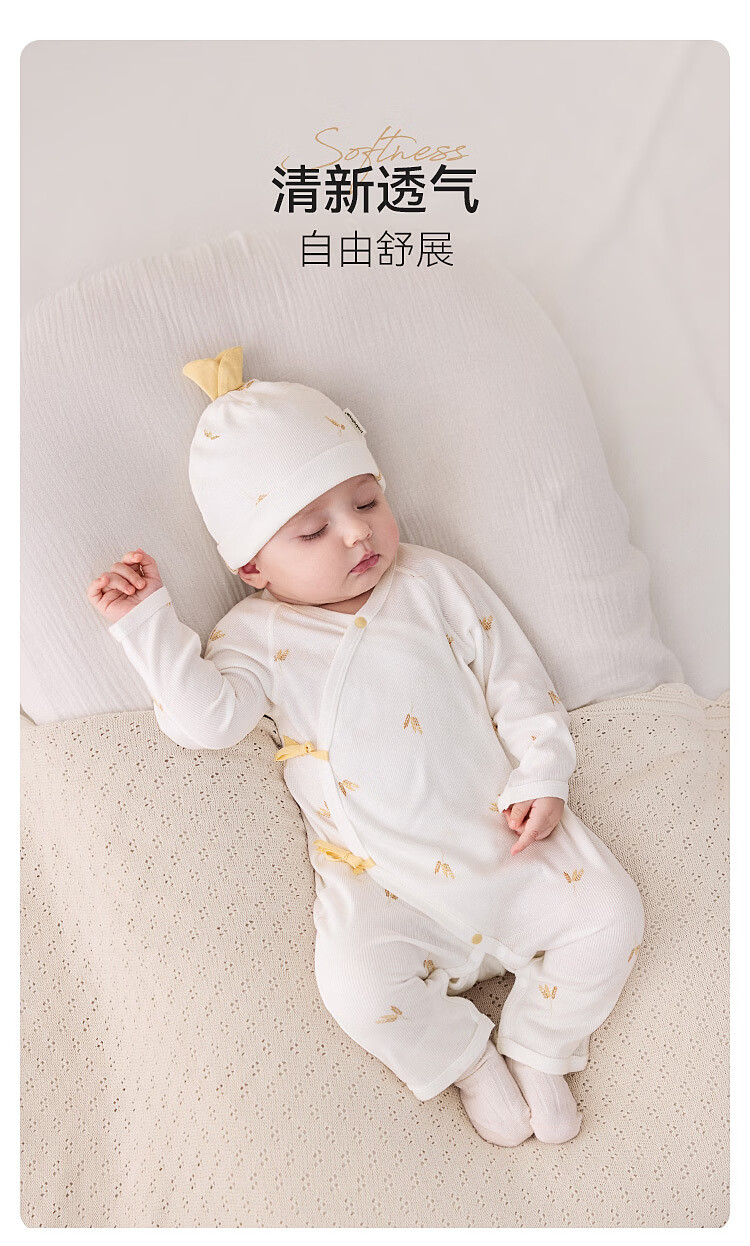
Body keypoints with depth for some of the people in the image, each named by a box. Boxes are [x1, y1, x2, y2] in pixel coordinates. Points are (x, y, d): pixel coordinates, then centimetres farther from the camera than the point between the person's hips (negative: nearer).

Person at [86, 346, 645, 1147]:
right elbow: (207, 714, -20)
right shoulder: (259, 636, -3)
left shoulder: (437, 584, 1)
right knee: (357, 985, -22)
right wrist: (145, 621, -22)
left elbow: (516, 683, 4)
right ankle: (467, 1057, 10)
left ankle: (536, 1049, 19)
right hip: (379, 874, -2)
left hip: (503, 833, 2)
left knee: (610, 914, -6)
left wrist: (543, 777, -7)